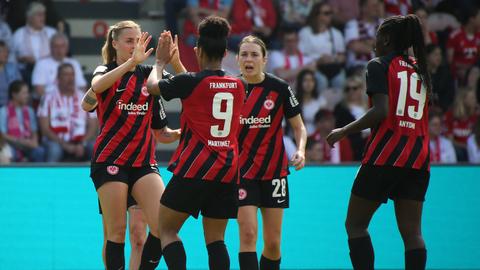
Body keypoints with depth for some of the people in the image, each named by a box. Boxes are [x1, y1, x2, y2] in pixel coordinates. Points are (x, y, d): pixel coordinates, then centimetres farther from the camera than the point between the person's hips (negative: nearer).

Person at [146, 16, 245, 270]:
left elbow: (152, 86, 8)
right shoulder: (238, 86, 7)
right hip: (228, 170, 5)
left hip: (195, 167, -5)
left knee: (166, 229, 4)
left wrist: (161, 61, 27)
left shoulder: (190, 81, -9)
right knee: (215, 239, 8)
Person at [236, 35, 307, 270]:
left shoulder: (279, 88, -6)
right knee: (248, 233, -15)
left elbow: (299, 127, 1)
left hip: (274, 171, 1)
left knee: (273, 242, 4)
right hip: (242, 171, -1)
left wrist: (300, 150, -17)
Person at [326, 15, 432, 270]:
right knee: (412, 232, 2)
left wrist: (343, 131, -8)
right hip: (418, 158, 6)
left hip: (385, 155, -6)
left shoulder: (379, 65, -3)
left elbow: (381, 111, -16)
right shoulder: (419, 69, 16)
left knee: (355, 225, 4)